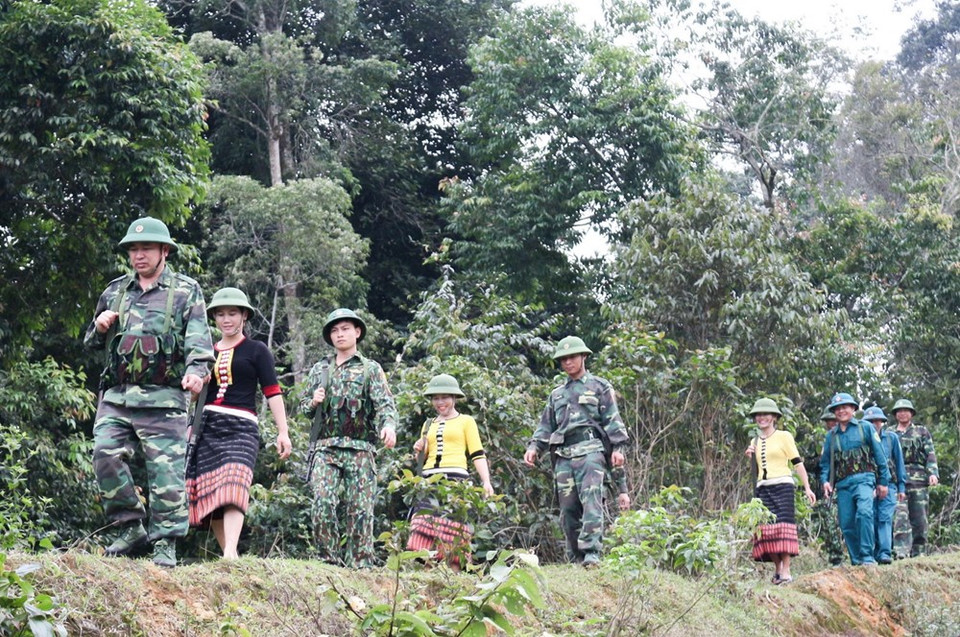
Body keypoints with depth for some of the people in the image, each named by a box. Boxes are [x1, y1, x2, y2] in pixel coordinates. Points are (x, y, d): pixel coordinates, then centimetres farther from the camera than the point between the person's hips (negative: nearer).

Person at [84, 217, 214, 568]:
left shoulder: (186, 291, 6)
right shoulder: (114, 291, 18)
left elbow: (199, 338, -7)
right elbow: (91, 341, 28)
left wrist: (196, 369, -27)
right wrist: (99, 326, 4)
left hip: (163, 399, -4)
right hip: (116, 396, 4)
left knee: (166, 470, -6)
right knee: (106, 454, -10)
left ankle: (165, 543, -1)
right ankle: (131, 528, 2)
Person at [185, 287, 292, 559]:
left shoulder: (256, 350, 7)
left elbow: (272, 392, 1)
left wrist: (282, 432, -7)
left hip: (241, 427, -5)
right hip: (207, 426, 5)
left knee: (232, 488, -23)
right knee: (210, 495, -1)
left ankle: (230, 553, -36)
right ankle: (226, 552, 6)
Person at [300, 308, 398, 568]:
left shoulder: (371, 369, 10)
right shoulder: (319, 370, 19)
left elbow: (385, 403, -3)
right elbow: (303, 406, 23)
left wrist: (389, 425, -24)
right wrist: (314, 402, -1)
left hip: (360, 448, -2)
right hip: (325, 447, 2)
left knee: (360, 510, -3)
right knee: (323, 503, -13)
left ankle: (359, 565, 2)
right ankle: (329, 560, -6)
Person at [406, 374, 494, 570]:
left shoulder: (466, 421, 10)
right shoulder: (428, 424, 23)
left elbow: (477, 455, 3)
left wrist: (486, 481, -9)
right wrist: (419, 451, 7)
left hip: (455, 478, -4)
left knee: (453, 528, -9)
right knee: (425, 527, -11)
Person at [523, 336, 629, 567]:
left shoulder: (599, 387, 14)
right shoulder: (557, 395, 27)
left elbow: (613, 420, 7)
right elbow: (546, 426, 25)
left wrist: (617, 447, -6)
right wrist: (534, 447, 8)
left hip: (590, 450, -5)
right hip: (563, 455, 5)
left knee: (591, 500, -21)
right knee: (568, 509, 0)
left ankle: (591, 552, -29)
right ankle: (575, 557, 5)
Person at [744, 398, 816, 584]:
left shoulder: (784, 436, 4)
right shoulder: (755, 442, 18)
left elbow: (797, 463, -1)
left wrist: (807, 488, -8)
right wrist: (750, 457, 5)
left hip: (782, 486, -5)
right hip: (762, 489, 5)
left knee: (783, 526, -13)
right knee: (767, 529, -3)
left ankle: (786, 571, -16)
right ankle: (777, 568, 2)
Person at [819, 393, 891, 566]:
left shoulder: (865, 428, 9)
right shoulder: (831, 436, 17)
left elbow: (879, 455, 8)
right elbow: (825, 462, 18)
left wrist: (883, 481, 4)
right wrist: (825, 480, -1)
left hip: (863, 479, -4)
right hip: (843, 484, 4)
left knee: (864, 513, -26)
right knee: (846, 524, 0)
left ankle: (868, 557, -25)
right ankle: (856, 561, 10)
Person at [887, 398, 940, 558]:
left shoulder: (921, 431, 14)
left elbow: (930, 454, 7)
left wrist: (933, 473, -8)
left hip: (918, 479, 0)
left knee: (919, 518, 0)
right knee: (900, 516, -15)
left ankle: (918, 553, 5)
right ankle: (901, 551, -21)